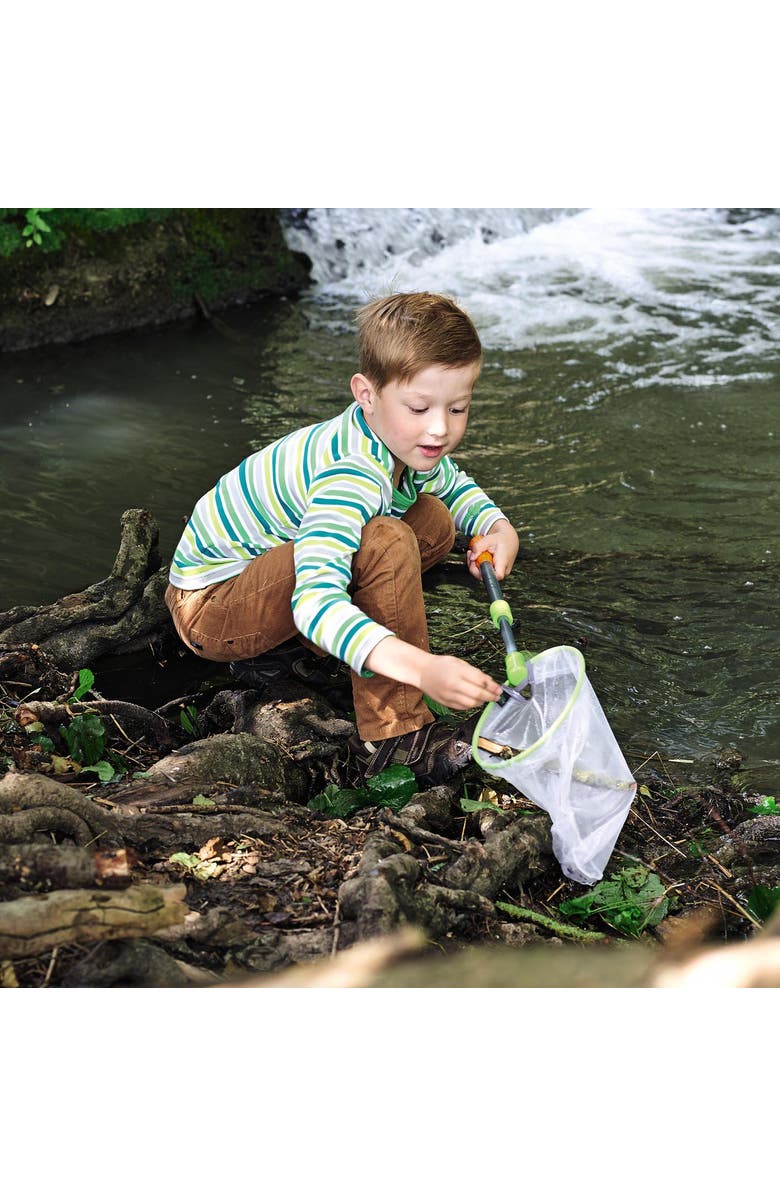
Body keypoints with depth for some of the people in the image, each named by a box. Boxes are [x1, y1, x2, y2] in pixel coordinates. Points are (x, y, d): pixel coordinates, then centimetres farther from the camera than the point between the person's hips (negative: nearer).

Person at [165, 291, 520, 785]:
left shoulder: (403, 444, -4)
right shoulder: (353, 474, -33)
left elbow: (454, 484, 20)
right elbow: (314, 601, -46)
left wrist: (499, 528, -3)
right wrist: (422, 668, -57)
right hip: (207, 607, -9)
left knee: (434, 521, 5)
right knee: (386, 543, -31)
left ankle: (292, 650, 3)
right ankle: (394, 736, -22)